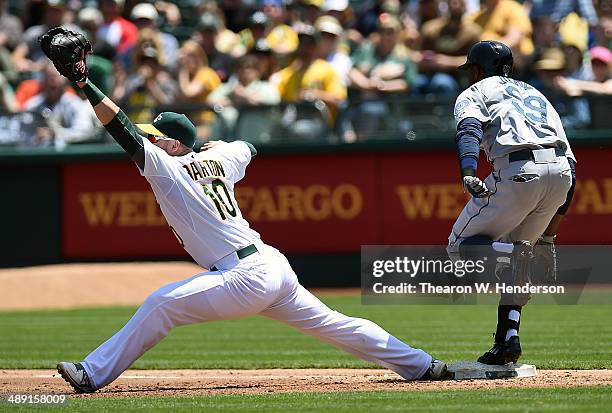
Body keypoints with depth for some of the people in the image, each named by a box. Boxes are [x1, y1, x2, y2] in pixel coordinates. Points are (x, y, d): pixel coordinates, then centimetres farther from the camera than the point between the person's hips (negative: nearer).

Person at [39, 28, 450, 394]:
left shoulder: (166, 166, -6)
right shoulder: (218, 160, 15)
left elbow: (124, 130, -13)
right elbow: (247, 146, 37)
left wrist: (84, 83, -16)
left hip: (245, 278, -9)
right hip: (274, 264, 9)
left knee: (160, 305, -9)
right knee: (332, 323, 18)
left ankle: (94, 374, -13)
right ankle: (420, 364, 22)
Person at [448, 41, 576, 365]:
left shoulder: (476, 93, 17)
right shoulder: (535, 94, 34)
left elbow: (469, 129, -8)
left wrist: (468, 174, -26)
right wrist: (548, 234, 25)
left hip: (517, 172, -6)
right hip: (563, 171, 6)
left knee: (461, 247, 8)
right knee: (512, 250, 22)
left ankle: (526, 254, -20)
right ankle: (508, 339, 9)